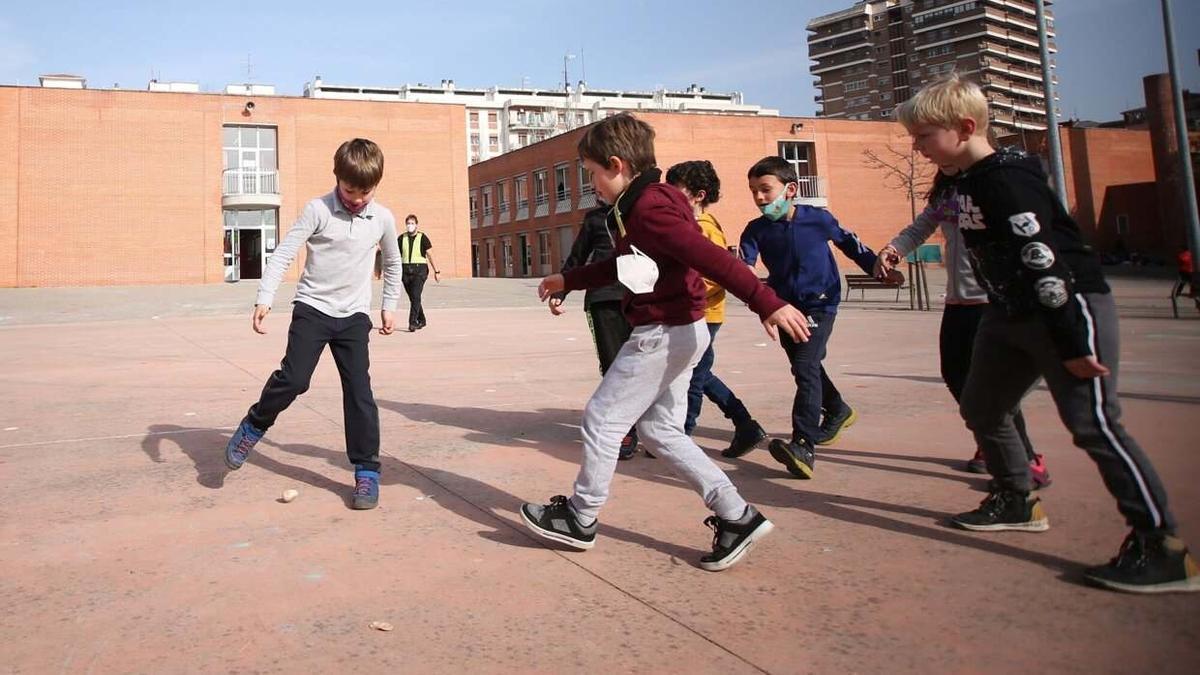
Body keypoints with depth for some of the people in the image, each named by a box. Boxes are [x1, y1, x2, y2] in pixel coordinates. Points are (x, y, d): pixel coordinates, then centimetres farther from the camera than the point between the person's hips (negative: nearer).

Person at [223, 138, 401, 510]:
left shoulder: (383, 219, 1)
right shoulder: (318, 210, -9)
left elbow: (393, 263, 18)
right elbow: (284, 252, -12)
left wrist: (390, 305, 19)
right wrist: (264, 298, -20)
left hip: (354, 315, 2)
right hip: (312, 309, -2)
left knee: (359, 392, -3)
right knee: (293, 378, -12)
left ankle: (367, 471, 5)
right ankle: (253, 427, 19)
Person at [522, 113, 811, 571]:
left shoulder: (649, 208, -18)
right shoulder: (645, 204, 15)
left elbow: (712, 257, -27)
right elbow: (621, 267, 29)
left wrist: (766, 303, -33)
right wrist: (568, 281, 32)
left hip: (662, 334, -10)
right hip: (677, 333, 10)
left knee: (601, 421, 3)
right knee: (660, 430, 14)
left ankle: (580, 519, 19)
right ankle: (736, 517, 12)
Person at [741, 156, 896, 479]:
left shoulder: (818, 219, -9)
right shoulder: (756, 230, -6)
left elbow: (849, 242, 8)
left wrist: (876, 267, 15)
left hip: (819, 304, -5)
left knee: (805, 368, -20)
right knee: (807, 368, 21)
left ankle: (804, 446, -25)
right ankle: (837, 410, 49)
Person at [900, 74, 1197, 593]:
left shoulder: (1006, 183, -21)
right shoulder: (967, 183, 9)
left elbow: (1045, 263, -24)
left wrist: (1071, 344, -24)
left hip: (1070, 310, -10)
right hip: (1011, 316, 10)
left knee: (1093, 424, -13)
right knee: (981, 409, 14)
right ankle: (1016, 502, 33)